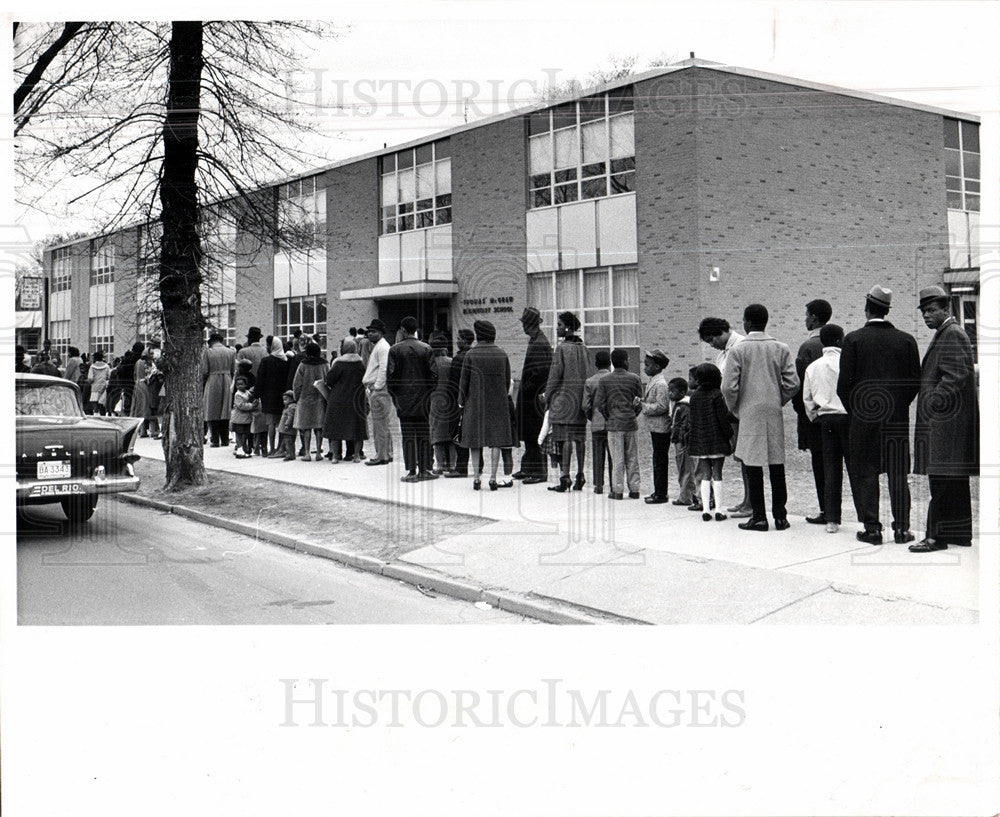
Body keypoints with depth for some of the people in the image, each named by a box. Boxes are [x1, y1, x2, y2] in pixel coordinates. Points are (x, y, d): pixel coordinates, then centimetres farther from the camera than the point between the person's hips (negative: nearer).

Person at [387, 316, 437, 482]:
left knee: (408, 436, 2)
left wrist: (394, 395, 5)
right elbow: (432, 374, -1)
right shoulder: (426, 348, -1)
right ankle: (424, 469, 7)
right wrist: (429, 393, 8)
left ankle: (411, 471, 0)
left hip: (404, 399, -1)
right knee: (424, 435, 6)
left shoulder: (395, 349, -3)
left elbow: (390, 375, -4)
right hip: (423, 398, 1)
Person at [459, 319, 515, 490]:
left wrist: (461, 401, 8)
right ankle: (493, 478, 1)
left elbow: (464, 380, -3)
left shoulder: (471, 354, -6)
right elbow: (507, 380, 7)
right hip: (498, 404, 2)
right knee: (496, 440, 4)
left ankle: (477, 478, 5)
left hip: (475, 403, -2)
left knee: (475, 441, 6)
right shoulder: (502, 354, 2)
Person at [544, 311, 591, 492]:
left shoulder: (562, 348, -9)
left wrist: (548, 396, -2)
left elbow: (555, 375, -10)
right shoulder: (583, 348, 11)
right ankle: (580, 477, 12)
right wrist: (585, 398, 17)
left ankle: (565, 477, -10)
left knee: (566, 439, -8)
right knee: (580, 438, 8)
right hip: (582, 397, 7)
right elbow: (588, 374, 13)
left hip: (565, 397, -6)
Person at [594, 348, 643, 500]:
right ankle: (634, 489, 12)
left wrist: (608, 417, 6)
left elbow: (598, 403, -7)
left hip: (614, 424, -1)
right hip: (631, 423, 1)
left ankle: (617, 490, 2)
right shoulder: (634, 379, 0)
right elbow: (639, 401, 3)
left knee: (617, 459, 2)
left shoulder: (604, 381, -3)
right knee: (632, 458, 9)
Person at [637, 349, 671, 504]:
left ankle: (661, 494, 2)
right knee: (658, 460, 15)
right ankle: (658, 492, 22)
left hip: (661, 428, -10)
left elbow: (662, 406, -24)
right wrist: (642, 401, 5)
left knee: (660, 461, -4)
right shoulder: (653, 381, 13)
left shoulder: (660, 384, -18)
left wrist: (644, 406, -18)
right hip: (656, 427, 10)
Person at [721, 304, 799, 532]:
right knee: (777, 465, 8)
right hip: (775, 414, 3)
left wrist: (735, 409, 6)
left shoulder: (738, 350, -6)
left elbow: (729, 387, -11)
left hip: (749, 413, -3)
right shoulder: (781, 349, 3)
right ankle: (780, 516, 11)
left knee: (753, 466, 1)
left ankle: (759, 517, 3)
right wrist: (778, 402, 14)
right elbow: (792, 383, -1)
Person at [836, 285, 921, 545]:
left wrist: (853, 410, 8)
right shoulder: (906, 340, 0)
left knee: (865, 473, 5)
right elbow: (916, 382, 1)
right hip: (897, 417, 2)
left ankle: (871, 527, 5)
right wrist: (899, 404, 15)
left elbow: (844, 383, -7)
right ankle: (901, 528, 9)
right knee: (898, 473, 7)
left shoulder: (854, 339, -7)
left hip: (863, 417, -2)